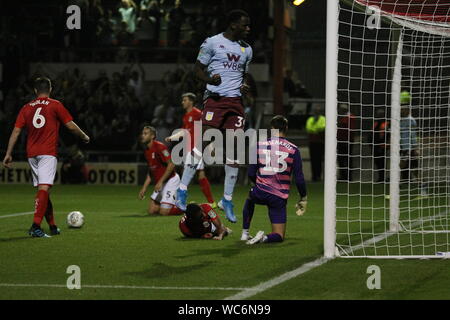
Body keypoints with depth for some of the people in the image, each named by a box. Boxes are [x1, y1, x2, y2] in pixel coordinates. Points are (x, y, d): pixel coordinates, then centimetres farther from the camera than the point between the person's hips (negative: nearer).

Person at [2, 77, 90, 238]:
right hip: (48, 152, -5)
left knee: (43, 189, 14)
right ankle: (36, 226, -27)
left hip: (32, 154, 5)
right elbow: (71, 126, 0)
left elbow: (16, 131, 7)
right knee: (44, 188, -13)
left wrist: (8, 154, 8)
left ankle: (52, 226, 22)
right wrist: (84, 137, 18)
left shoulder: (26, 108, 12)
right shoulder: (55, 105, 1)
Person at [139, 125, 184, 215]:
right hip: (160, 184, 9)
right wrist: (144, 188, 14)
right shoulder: (146, 151, 10)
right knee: (151, 211, 5)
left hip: (171, 180, -9)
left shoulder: (159, 147, -17)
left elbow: (171, 164, -22)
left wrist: (160, 181, -25)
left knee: (164, 212, -16)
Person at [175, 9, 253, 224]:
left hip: (236, 101, 5)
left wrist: (245, 86, 6)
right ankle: (182, 189, -6)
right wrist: (209, 79, -18)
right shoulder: (213, 43, 1)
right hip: (215, 99, -5)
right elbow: (198, 68, 3)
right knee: (205, 142, -16)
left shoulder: (247, 49, 18)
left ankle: (227, 200, 8)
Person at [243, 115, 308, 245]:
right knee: (278, 236, 10)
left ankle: (245, 233, 33)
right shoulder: (293, 150, -4)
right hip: (280, 198, -1)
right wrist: (303, 198, 11)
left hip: (261, 192, 2)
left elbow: (251, 174, 5)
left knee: (249, 200, 40)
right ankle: (265, 238, -22)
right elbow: (299, 178, -4)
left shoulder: (259, 145, 0)